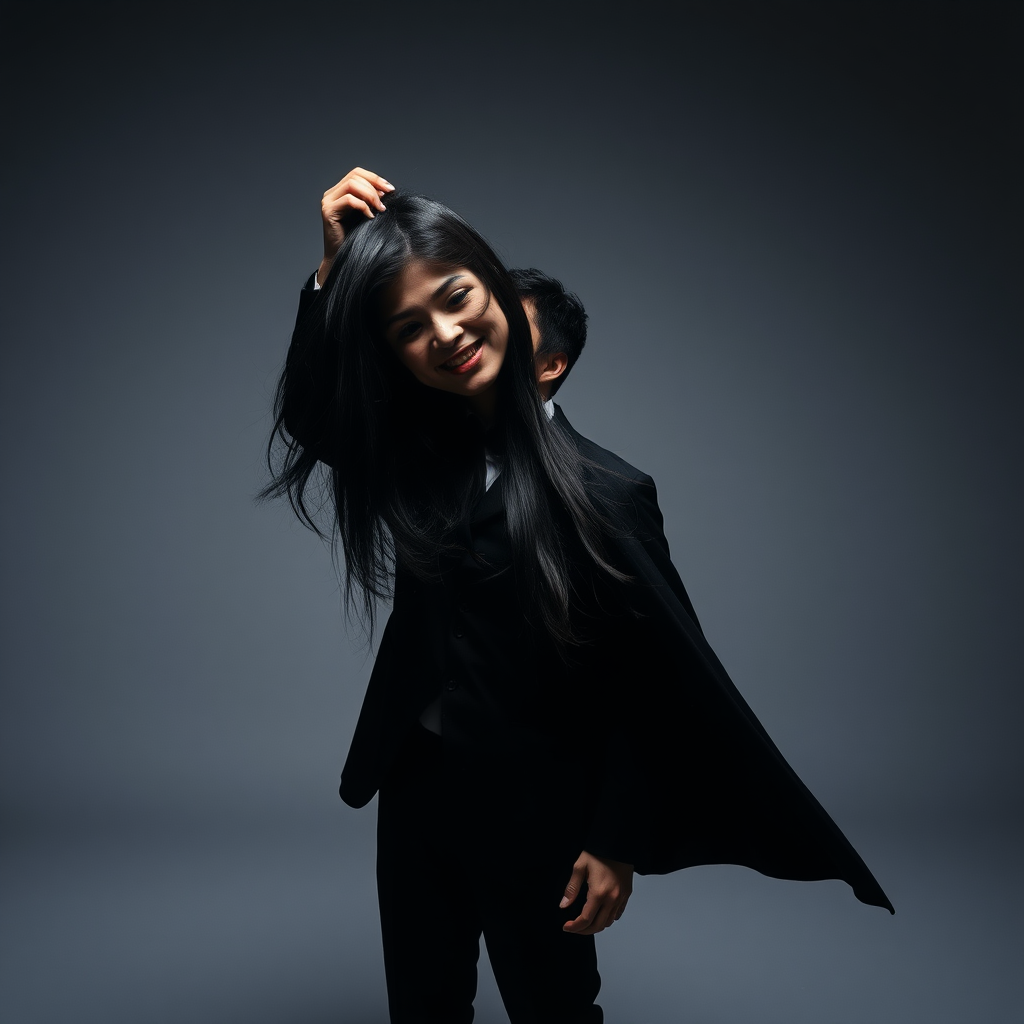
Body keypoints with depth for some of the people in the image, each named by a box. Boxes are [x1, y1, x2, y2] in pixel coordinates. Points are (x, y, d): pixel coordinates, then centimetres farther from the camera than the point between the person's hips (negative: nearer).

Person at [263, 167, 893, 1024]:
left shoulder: (600, 491, -20)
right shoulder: (406, 454, -6)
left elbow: (649, 681, -14)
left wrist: (617, 843, -9)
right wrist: (332, 268, -15)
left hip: (536, 809, -5)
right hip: (416, 790, 5)